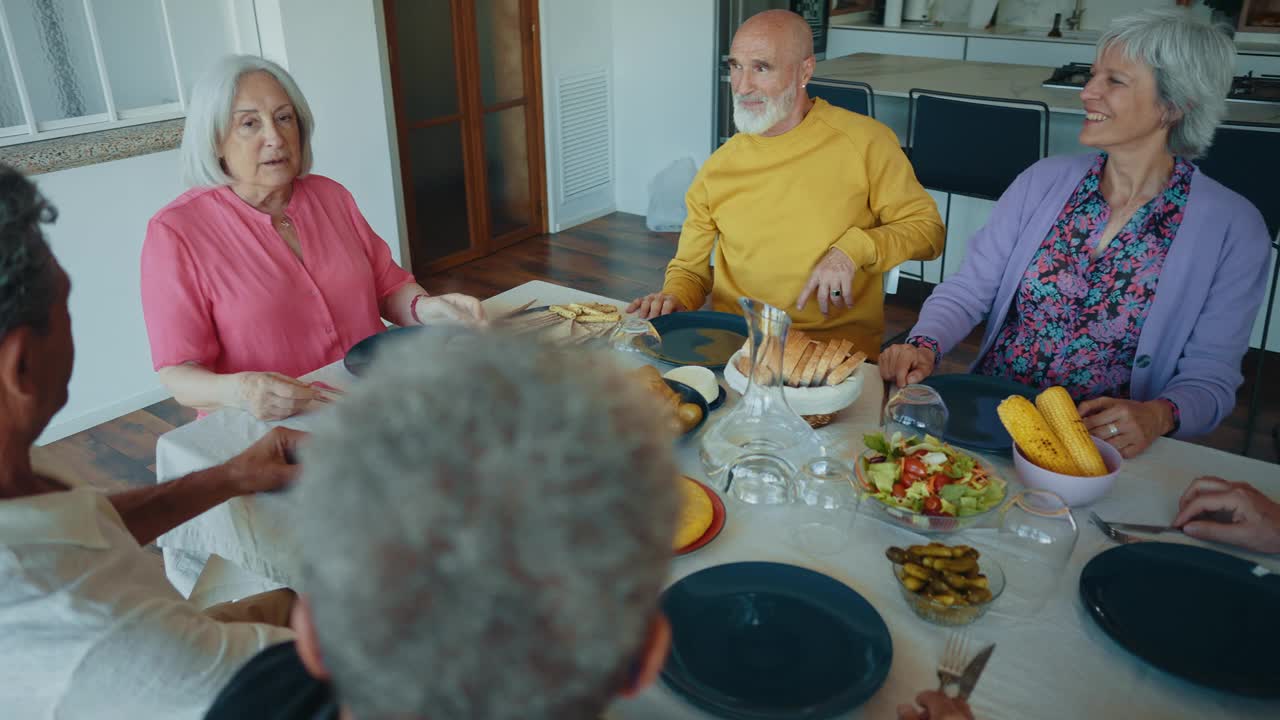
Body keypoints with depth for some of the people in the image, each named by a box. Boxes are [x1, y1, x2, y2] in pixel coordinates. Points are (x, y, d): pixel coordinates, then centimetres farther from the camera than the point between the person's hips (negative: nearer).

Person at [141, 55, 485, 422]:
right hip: (264, 435, 0)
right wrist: (235, 391, -33)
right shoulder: (175, 232, -9)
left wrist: (424, 307, -11)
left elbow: (388, 285, 13)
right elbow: (179, 373, -10)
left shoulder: (330, 196, 6)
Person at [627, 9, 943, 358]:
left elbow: (927, 228, 5)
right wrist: (674, 297, -7)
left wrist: (854, 249, -12)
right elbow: (689, 269, 15)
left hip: (838, 348, -3)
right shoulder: (716, 169, 7)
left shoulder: (865, 141, -2)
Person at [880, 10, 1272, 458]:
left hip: (1101, 444, -2)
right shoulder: (1044, 181, 4)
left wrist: (1158, 416, -23)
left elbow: (1210, 377, -2)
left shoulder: (1233, 229, -3)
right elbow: (968, 290, 2)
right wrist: (925, 346, -18)